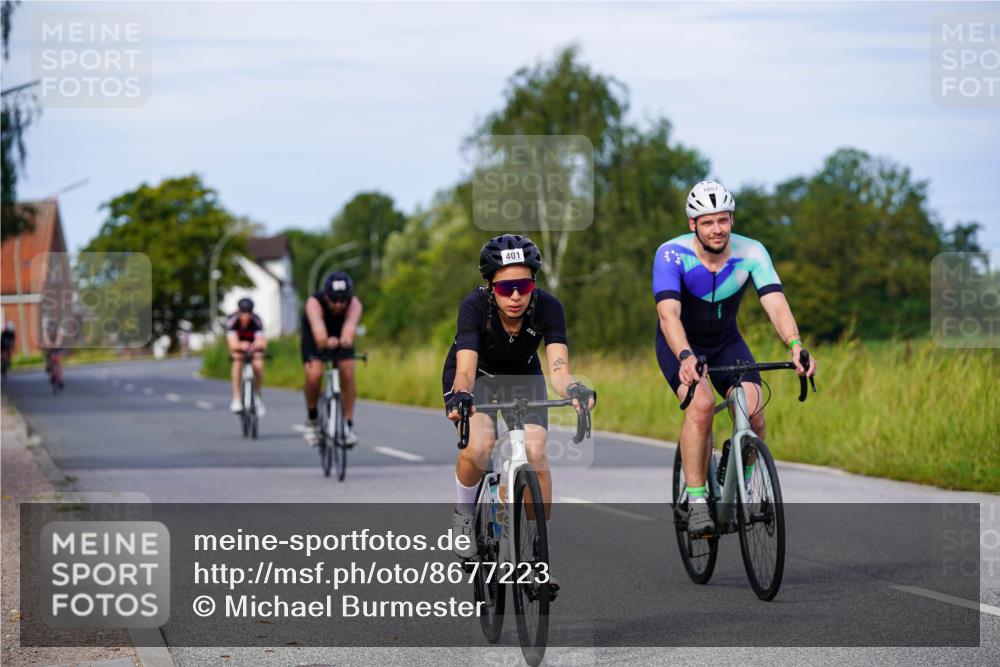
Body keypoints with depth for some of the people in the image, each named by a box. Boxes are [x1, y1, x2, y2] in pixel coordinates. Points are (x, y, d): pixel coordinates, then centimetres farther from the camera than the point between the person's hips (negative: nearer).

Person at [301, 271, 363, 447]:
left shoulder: (354, 304, -32)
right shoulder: (314, 303, -36)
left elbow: (350, 325, -53)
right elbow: (317, 326, -55)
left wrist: (346, 339, -75)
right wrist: (325, 342, -76)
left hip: (341, 342, 2)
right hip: (314, 341, -2)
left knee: (347, 373, -22)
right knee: (314, 374, -26)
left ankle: (348, 424, -12)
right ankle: (311, 419, -3)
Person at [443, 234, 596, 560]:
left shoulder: (547, 307, -29)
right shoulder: (475, 305, -33)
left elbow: (558, 369, -38)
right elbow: (465, 370, -43)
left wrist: (574, 389, -61)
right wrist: (460, 396, -65)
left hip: (523, 375, 2)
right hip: (477, 376, -2)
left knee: (535, 452, -21)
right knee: (480, 445, -30)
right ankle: (463, 514, -1)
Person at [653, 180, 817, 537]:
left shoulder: (751, 253, -21)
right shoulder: (672, 255, -28)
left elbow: (776, 303, -32)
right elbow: (668, 313, -41)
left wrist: (795, 345, -51)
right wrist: (686, 357, -59)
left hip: (726, 341, 3)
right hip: (680, 344, -3)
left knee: (752, 410, -20)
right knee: (702, 404, -30)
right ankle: (696, 501, -20)